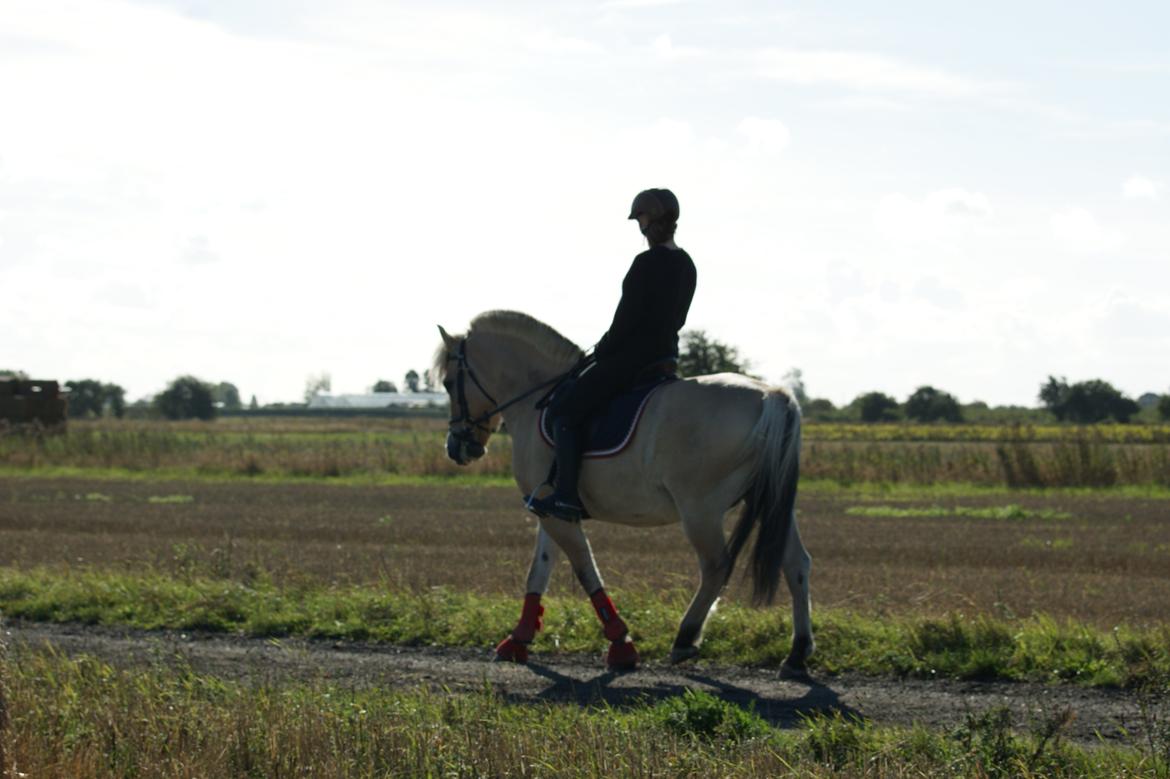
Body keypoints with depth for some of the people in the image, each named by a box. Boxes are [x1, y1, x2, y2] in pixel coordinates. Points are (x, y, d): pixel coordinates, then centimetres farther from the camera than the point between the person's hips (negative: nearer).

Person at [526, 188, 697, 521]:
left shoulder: (647, 263, -19)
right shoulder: (686, 265, 9)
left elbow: (626, 318, -19)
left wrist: (603, 350, -2)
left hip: (632, 356, -10)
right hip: (667, 354, 10)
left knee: (565, 409, -1)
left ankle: (567, 497, -8)